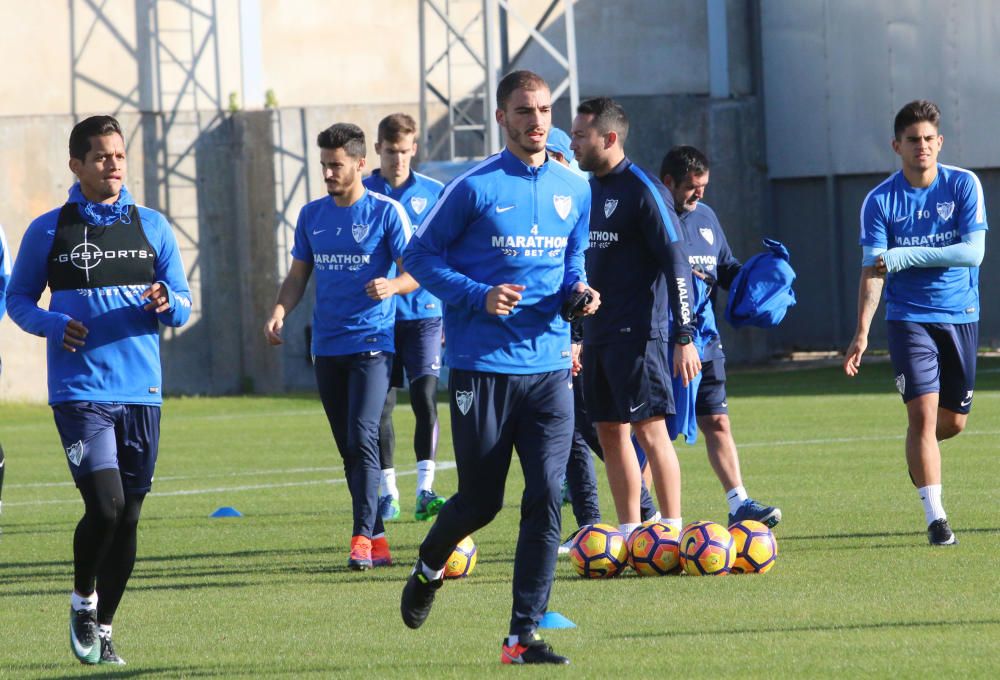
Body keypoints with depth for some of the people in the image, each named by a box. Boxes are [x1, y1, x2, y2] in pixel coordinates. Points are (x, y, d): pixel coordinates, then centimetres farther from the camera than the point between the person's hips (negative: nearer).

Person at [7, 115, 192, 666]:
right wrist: (53, 325, -10)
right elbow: (18, 298, 10)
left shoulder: (152, 227, 9)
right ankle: (82, 600, 8)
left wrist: (166, 305, -11)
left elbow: (183, 305, 12)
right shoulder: (48, 231, 3)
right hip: (79, 390, -3)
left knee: (127, 516, 5)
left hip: (140, 390, 3)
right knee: (105, 505, -17)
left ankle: (101, 628, 19)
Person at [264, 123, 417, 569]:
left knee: (362, 439, -18)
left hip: (371, 343, -6)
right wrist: (280, 311, -2)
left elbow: (415, 273, -4)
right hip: (327, 345, 6)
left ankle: (362, 538, -19)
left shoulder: (386, 212, -3)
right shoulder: (312, 215, 11)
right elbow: (298, 276, 17)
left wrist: (393, 285, -26)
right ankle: (377, 541, 14)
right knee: (348, 448, 7)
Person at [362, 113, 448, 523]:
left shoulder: (433, 194, 4)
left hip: (423, 314, -1)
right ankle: (388, 492, 11)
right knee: (380, 406, 3)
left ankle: (425, 490, -9)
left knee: (424, 399, -10)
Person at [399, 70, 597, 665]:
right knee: (481, 500, 5)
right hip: (483, 366, -4)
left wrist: (579, 291, 0)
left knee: (547, 499, -7)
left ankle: (524, 636, -4)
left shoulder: (574, 190, 9)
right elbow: (420, 255, -2)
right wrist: (479, 296, -16)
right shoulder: (474, 188, -6)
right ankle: (428, 569, 37)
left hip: (550, 367, 4)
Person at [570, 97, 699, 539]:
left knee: (649, 429, -8)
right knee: (610, 432, 8)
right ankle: (629, 532, 13)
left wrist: (684, 337, -19)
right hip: (597, 334, 8)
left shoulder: (643, 191, -10)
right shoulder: (588, 190, 14)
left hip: (638, 334, -8)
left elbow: (676, 265, -14)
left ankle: (674, 532, -5)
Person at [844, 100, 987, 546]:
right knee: (923, 412, -15)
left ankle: (920, 454, 45)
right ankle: (935, 518, -12)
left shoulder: (964, 186, -4)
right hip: (909, 319, -2)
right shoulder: (880, 200, -5)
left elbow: (974, 251, -12)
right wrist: (862, 332, -19)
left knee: (953, 422, 10)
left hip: (960, 316, 2)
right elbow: (873, 270, -8)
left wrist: (909, 256, -22)